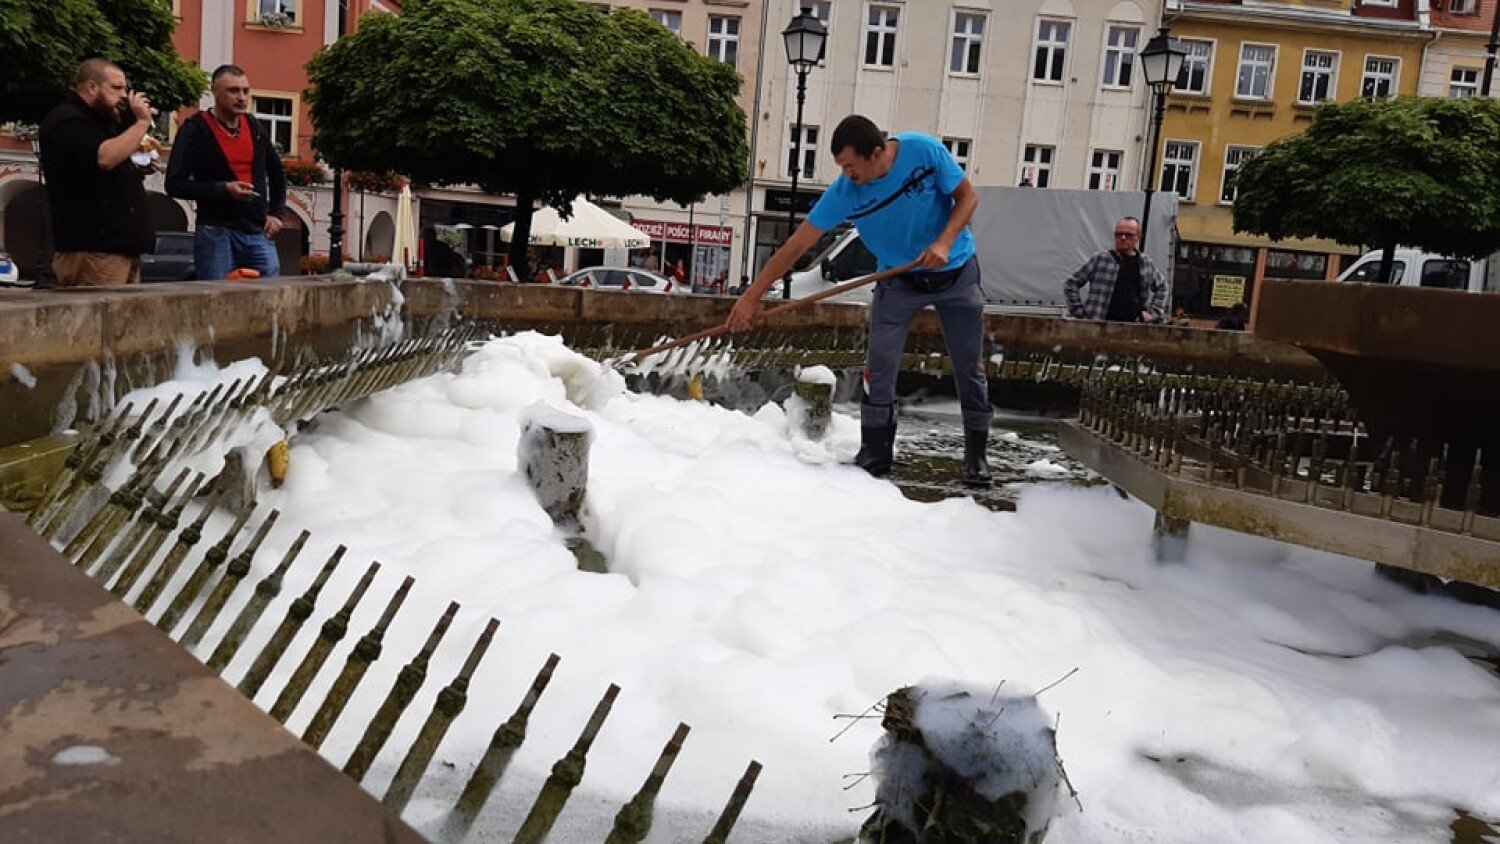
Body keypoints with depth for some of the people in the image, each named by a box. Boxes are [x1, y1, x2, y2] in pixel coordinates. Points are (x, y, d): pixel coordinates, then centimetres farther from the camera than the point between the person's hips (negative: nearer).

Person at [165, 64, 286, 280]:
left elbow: (276, 174, 28)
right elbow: (174, 184, -8)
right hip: (215, 232, -4)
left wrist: (276, 213, 17)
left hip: (258, 232, 4)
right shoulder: (195, 129, -2)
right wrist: (223, 189, -19)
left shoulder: (255, 127, 13)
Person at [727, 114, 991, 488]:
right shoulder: (844, 192, -21)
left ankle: (976, 455, 15)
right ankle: (875, 452, 4)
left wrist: (944, 242, -28)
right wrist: (752, 296, -21)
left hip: (956, 273, 0)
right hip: (899, 280, 1)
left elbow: (968, 196, -11)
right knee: (879, 369, -9)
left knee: (970, 369, 3)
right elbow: (797, 244, -19)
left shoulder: (924, 150, -23)